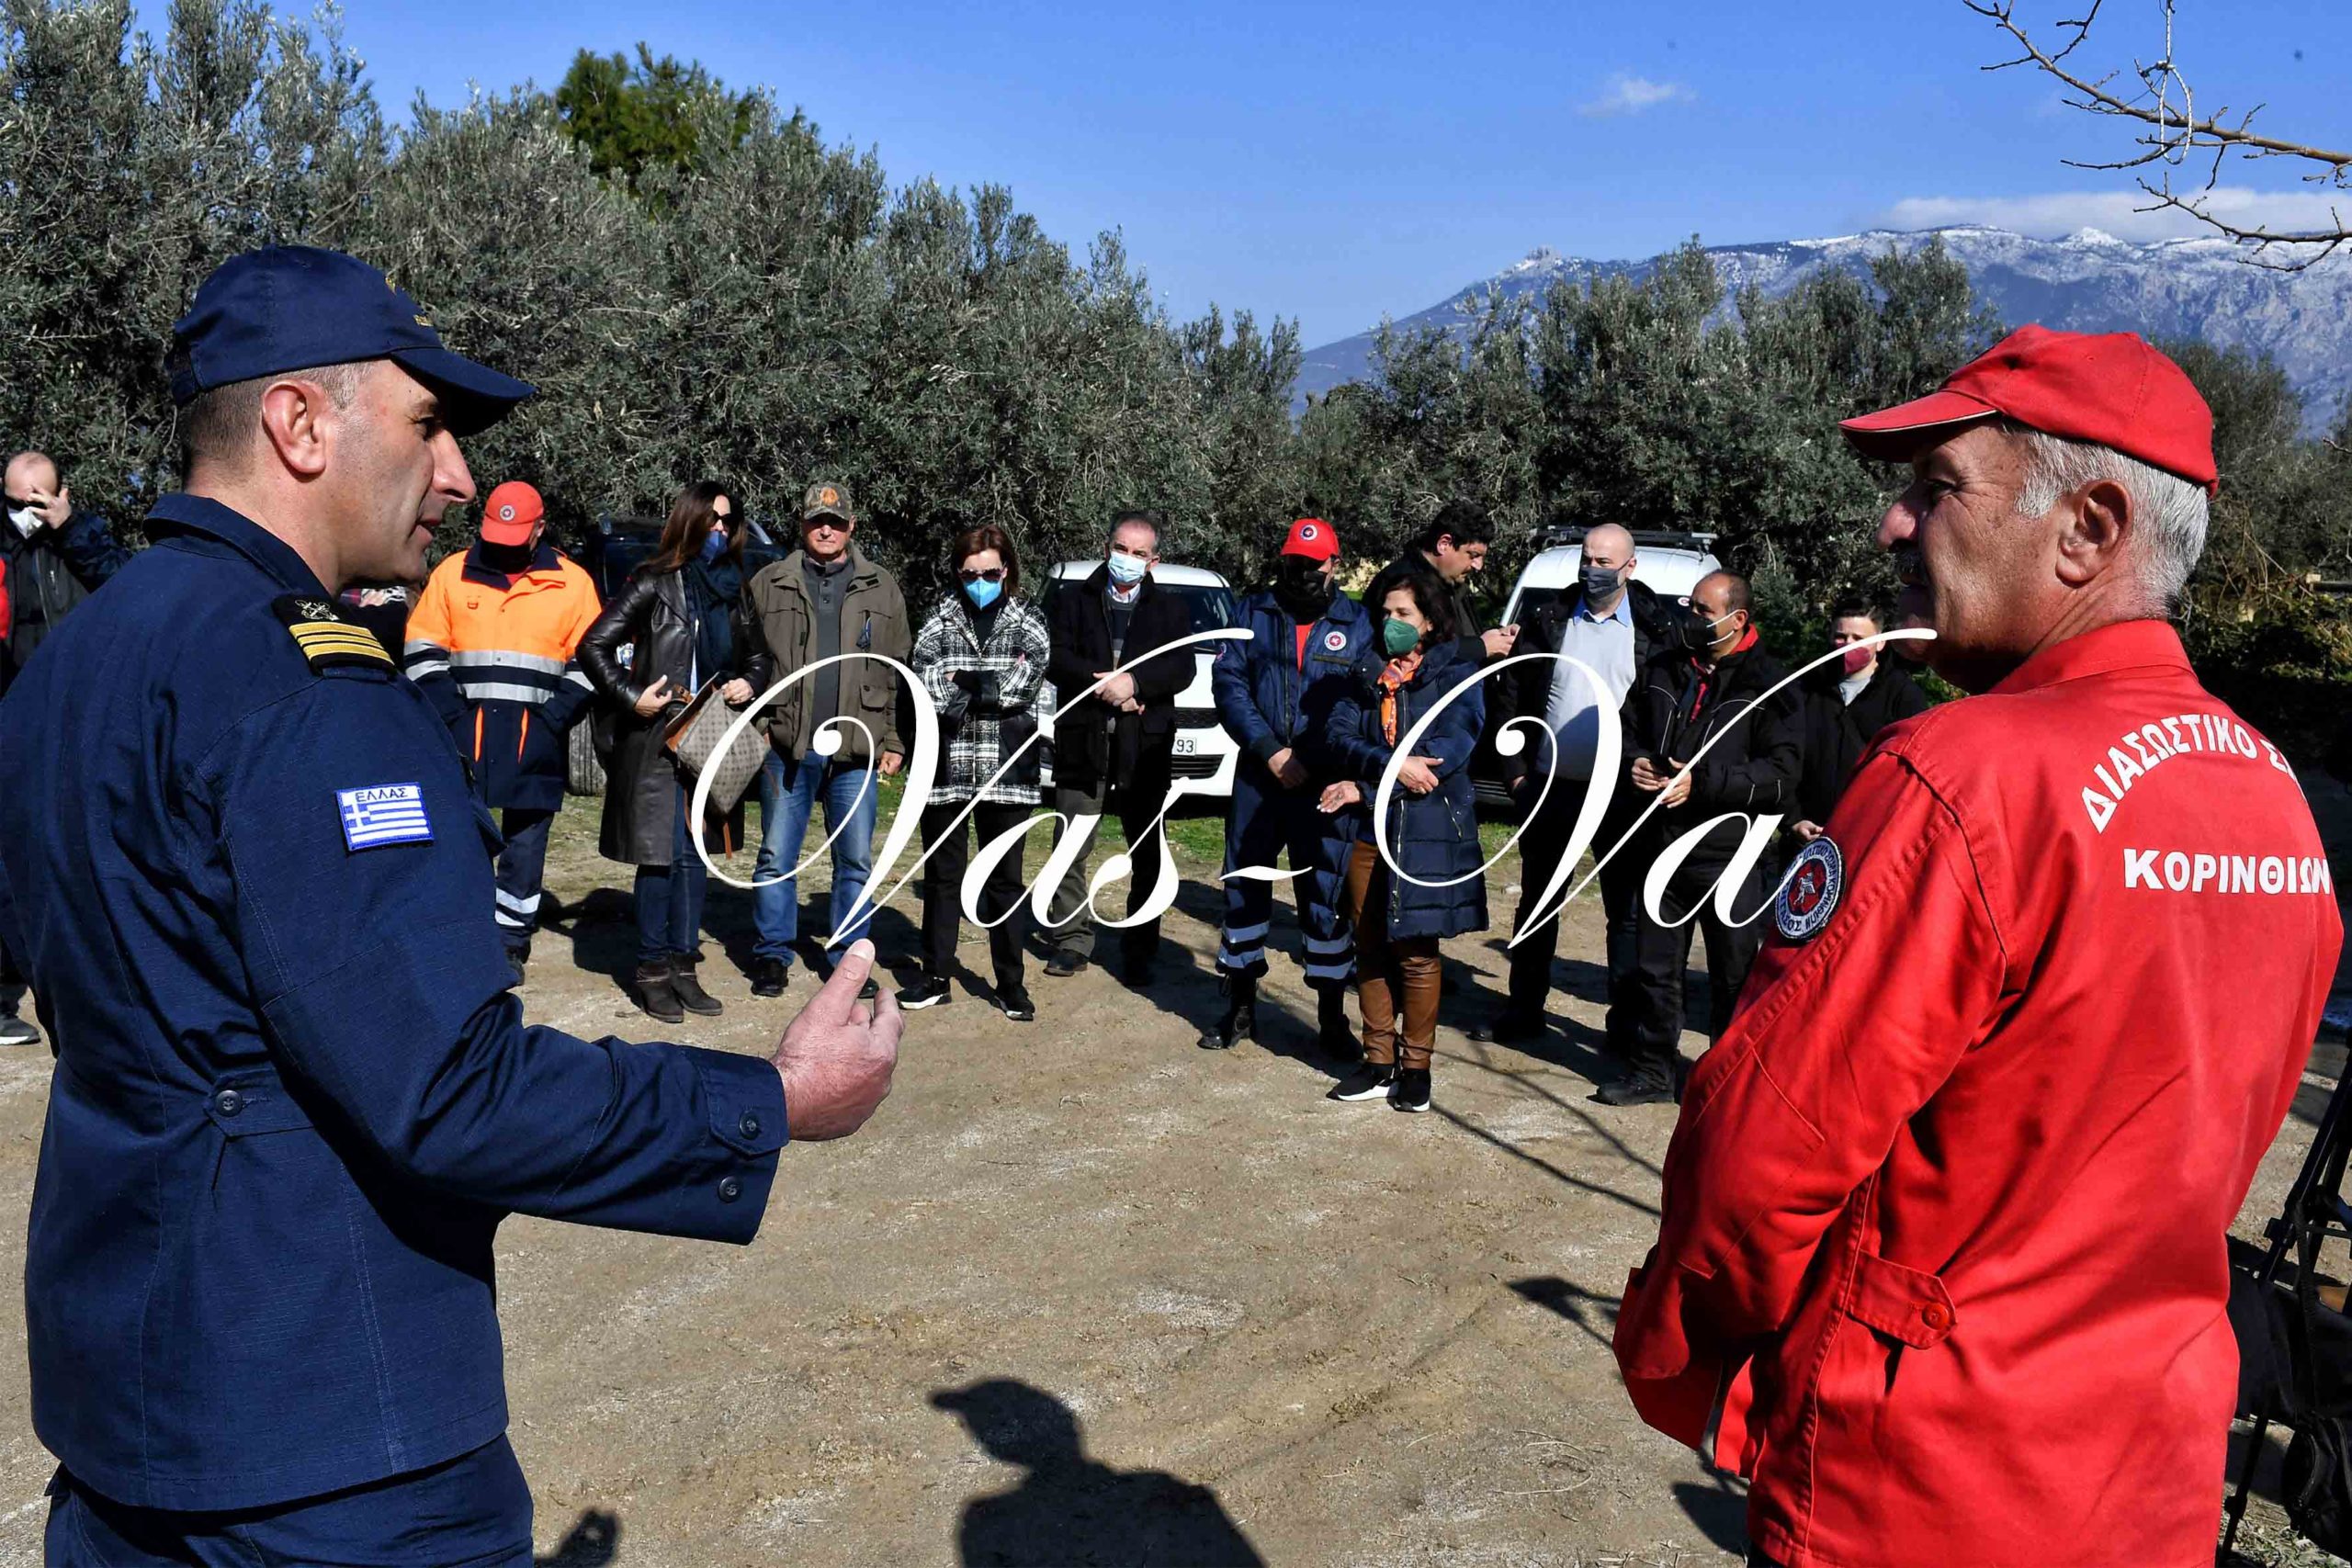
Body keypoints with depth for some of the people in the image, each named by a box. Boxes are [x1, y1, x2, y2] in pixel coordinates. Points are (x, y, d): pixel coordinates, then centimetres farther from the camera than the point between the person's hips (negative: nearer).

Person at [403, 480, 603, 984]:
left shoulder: (572, 582, 6)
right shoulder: (452, 574, 7)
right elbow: (422, 654, 6)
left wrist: (552, 720, -5)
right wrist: (451, 716, -6)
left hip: (535, 740, 0)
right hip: (465, 735, 0)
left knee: (525, 845, 5)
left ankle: (511, 942, 15)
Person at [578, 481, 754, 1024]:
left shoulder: (731, 588, 12)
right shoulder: (656, 583, -4)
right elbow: (594, 645, -4)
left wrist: (746, 685, 3)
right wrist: (632, 697, -11)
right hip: (657, 739, -5)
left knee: (698, 853, 8)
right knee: (662, 853, -3)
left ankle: (683, 967, 16)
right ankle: (653, 971, 7)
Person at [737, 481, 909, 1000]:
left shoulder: (883, 590, 9)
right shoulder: (768, 585, 7)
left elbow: (900, 674, 8)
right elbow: (747, 658, 9)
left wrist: (894, 742, 3)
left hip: (857, 748, 1)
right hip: (787, 747, 0)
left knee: (856, 861, 6)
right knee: (777, 857, 5)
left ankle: (848, 958, 17)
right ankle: (773, 954, 16)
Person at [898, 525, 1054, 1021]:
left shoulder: (1029, 622, 6)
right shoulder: (940, 619, 7)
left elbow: (1033, 684, -8)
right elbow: (930, 684, -7)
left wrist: (963, 683, -8)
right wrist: (998, 688, -11)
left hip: (1006, 770, -1)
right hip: (946, 766, 1)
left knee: (1005, 877, 6)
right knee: (942, 873, 10)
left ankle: (1011, 984, 14)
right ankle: (935, 977, 20)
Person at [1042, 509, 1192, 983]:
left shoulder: (1171, 609, 12)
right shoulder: (1073, 600, 11)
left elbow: (1181, 670, -2)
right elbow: (1056, 659, -3)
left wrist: (1133, 683, -18)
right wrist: (1106, 685, -15)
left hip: (1146, 749, 0)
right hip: (1082, 744, 0)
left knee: (1147, 856, 3)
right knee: (1070, 852, 2)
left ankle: (1139, 952, 12)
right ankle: (1071, 941, 13)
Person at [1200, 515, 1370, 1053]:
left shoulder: (1357, 624, 2)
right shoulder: (1254, 612, 6)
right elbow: (1228, 683, -1)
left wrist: (1310, 762, -13)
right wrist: (1269, 750, -13)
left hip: (1326, 784, -2)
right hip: (1258, 775, 2)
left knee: (1327, 895, 1)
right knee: (1243, 886, 8)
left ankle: (1332, 1017, 14)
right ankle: (1241, 1007, 22)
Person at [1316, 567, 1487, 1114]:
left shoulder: (1458, 673, 0)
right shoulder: (1368, 671, 14)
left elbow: (1452, 746, -13)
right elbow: (1341, 734, 1)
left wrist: (1364, 788, -14)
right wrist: (1391, 765, -20)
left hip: (1429, 828, -4)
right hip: (1367, 828, 4)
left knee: (1416, 952, 1)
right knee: (1370, 946, 7)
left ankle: (1416, 1066, 13)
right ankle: (1379, 1061, 18)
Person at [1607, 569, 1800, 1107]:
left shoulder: (1767, 683, -7)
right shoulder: (1662, 669, 10)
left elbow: (1781, 775, -13)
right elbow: (1627, 728, 21)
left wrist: (1704, 782, -19)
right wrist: (1633, 762, -1)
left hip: (1728, 856, -5)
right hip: (1661, 847, 5)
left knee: (1735, 977, 8)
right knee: (1654, 968, 14)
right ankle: (1651, 1069, 27)